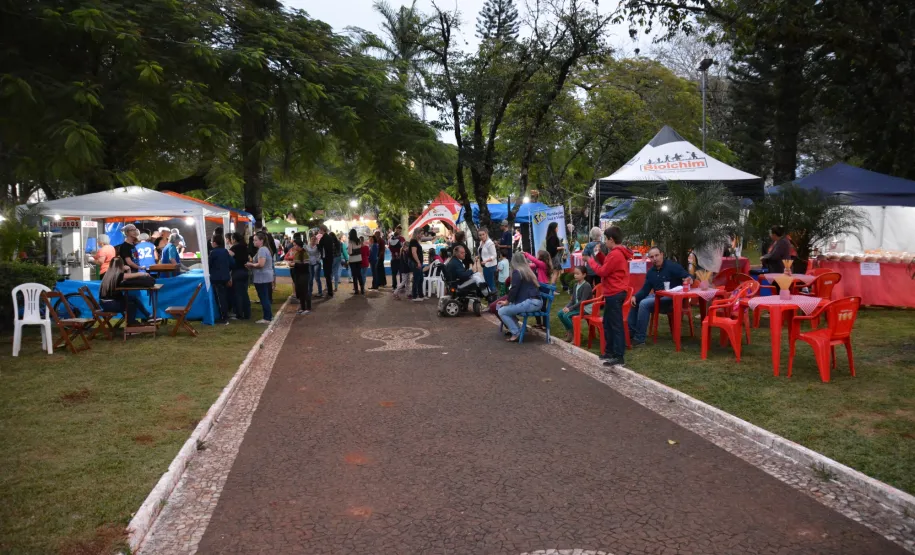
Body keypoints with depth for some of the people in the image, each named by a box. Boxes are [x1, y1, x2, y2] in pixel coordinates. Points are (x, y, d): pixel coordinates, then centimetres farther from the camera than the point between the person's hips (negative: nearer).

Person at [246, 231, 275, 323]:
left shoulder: (262, 250, -18)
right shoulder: (266, 248, 14)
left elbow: (261, 264, -26)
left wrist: (251, 265, -10)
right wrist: (253, 265, 9)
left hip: (262, 278, -10)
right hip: (267, 277, 10)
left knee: (263, 298, -4)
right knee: (267, 298, 15)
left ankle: (267, 318, 0)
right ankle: (269, 316, 20)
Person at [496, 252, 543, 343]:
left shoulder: (517, 272, -6)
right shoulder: (528, 270, 21)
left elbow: (514, 289, -13)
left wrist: (507, 301, 3)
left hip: (530, 302, -9)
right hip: (537, 301, 9)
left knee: (502, 311, -5)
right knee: (508, 308, 21)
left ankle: (516, 333, -7)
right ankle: (514, 328, 14)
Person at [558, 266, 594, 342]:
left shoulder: (586, 285, -17)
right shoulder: (575, 285, 9)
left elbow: (582, 301, -23)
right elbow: (573, 299, 9)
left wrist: (570, 308, -25)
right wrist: (567, 306, -11)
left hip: (585, 308, -9)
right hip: (577, 307, 9)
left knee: (566, 315, -22)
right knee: (560, 313, -5)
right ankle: (569, 332, 5)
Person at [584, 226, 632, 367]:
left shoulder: (615, 254, -19)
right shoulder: (619, 253, 14)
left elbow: (602, 271, -17)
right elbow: (608, 266, 16)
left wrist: (591, 260, -4)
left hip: (614, 294, -11)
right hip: (614, 293, 11)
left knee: (616, 325, -7)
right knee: (608, 323, 19)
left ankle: (619, 357, -4)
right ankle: (610, 351, 27)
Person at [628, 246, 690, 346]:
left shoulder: (672, 266, -10)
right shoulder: (651, 272, 9)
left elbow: (688, 276, -14)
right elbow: (645, 290, 9)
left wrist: (688, 279, -39)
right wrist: (635, 296, -10)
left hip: (671, 299, -8)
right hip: (657, 297, 8)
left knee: (644, 304, -27)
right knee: (635, 301, -4)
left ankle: (639, 339, -23)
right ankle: (631, 332, 1)